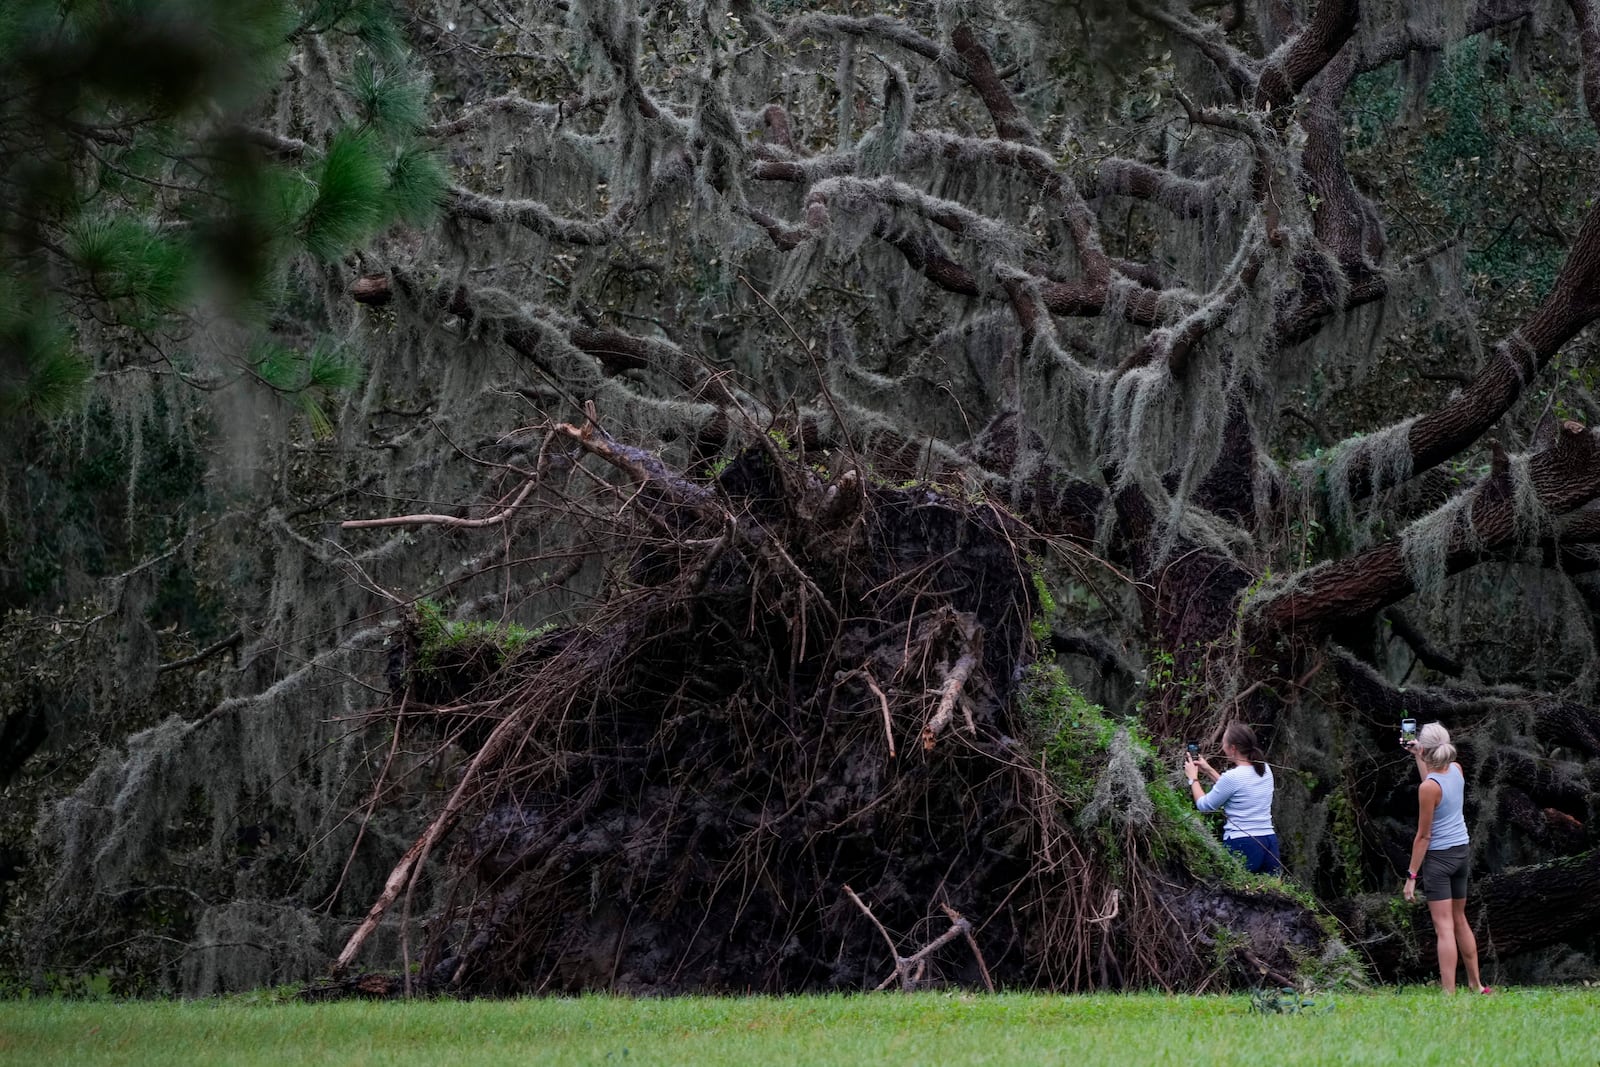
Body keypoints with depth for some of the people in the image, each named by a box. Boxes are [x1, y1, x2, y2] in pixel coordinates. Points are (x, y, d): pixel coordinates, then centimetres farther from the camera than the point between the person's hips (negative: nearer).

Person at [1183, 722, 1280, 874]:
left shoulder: (1232, 777, -13)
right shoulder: (1265, 770, 9)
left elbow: (1204, 805, 1)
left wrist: (1193, 778, 16)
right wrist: (1209, 770, 31)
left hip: (1242, 846, -7)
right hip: (1270, 843, 7)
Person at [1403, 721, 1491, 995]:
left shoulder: (1428, 787, -21)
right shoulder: (1457, 770, -1)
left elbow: (1423, 836, -17)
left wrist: (1412, 875, -11)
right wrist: (1417, 757, 28)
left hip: (1438, 857, -7)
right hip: (1463, 851, 7)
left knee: (1444, 926, -7)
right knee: (1459, 920, 20)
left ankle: (1449, 993, -11)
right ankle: (1477, 985, 27)